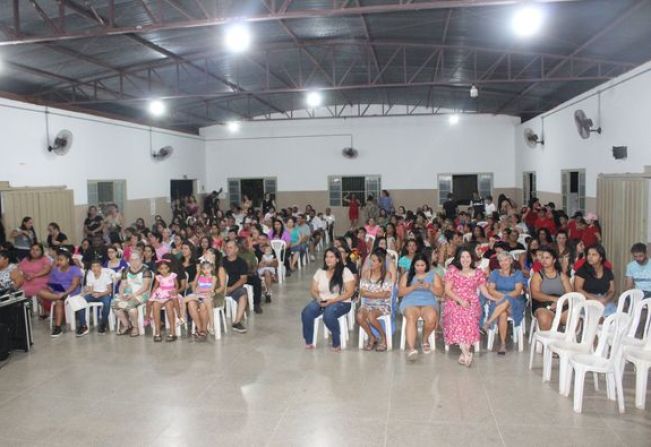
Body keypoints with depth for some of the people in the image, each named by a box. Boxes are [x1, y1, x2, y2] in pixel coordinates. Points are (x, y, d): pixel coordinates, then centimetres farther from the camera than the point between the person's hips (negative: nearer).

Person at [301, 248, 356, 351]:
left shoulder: (345, 272, -4)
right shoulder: (320, 272, 11)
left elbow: (349, 292, -10)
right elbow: (313, 290, 11)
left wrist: (332, 301, -19)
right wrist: (318, 298, -12)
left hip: (340, 302, -4)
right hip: (321, 301, 5)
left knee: (328, 315, -37)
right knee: (306, 313, -24)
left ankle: (336, 343, -15)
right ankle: (308, 342, -5)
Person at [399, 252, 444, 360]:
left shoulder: (433, 275, 16)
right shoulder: (407, 276, 15)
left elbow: (440, 292, 7)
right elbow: (400, 292, 6)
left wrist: (430, 287, -12)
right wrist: (413, 287, -10)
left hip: (428, 303, 1)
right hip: (410, 303, 0)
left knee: (431, 318, -34)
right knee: (411, 318, -36)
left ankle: (425, 340, -4)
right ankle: (411, 348, -47)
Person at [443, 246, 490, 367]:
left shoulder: (478, 272, 14)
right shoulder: (452, 270, 6)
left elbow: (483, 290, 11)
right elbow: (447, 290, 0)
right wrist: (460, 300, -11)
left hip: (471, 303, 1)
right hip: (454, 302, -1)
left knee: (470, 318, -30)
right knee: (456, 317, -32)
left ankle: (464, 353, -30)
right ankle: (466, 352, -34)